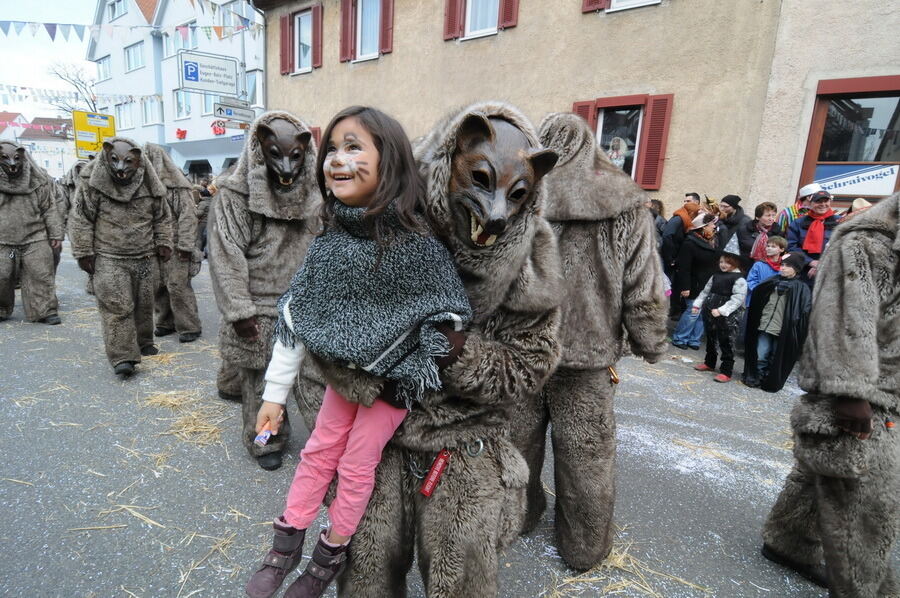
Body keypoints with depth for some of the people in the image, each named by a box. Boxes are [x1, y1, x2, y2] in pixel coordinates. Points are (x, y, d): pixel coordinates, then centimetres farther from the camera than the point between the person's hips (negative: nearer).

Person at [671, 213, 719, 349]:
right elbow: (683, 268, -18)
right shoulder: (690, 243, -14)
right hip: (695, 286, -8)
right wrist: (685, 287, -22)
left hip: (708, 286, 8)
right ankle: (679, 338, 8)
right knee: (693, 311, -6)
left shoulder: (712, 242, 11)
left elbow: (715, 264, 19)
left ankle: (694, 339, 16)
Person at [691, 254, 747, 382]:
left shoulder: (739, 279, -11)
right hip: (710, 313, 8)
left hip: (728, 317, -8)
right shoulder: (716, 276, 13)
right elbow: (705, 292, 19)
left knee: (726, 343, -4)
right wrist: (697, 304, 10)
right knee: (710, 339, 20)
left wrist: (721, 310, -25)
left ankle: (726, 371, 3)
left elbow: (737, 299, -19)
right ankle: (709, 363, 36)